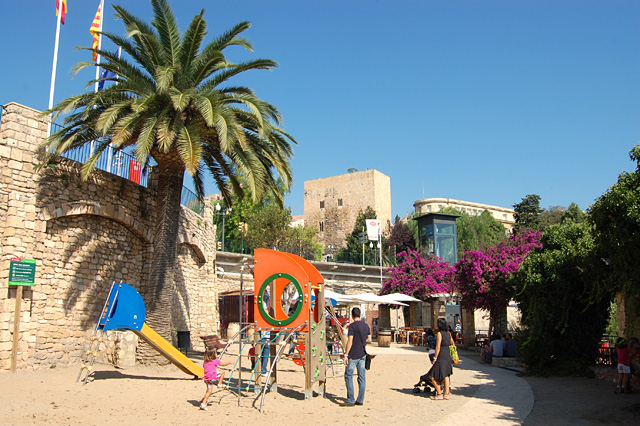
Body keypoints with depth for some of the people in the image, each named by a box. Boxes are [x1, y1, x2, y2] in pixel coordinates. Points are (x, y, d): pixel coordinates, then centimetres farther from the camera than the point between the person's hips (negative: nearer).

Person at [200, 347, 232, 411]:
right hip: (213, 377, -6)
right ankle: (219, 384, 14)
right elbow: (223, 364, 13)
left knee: (209, 391, 12)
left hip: (206, 378, 6)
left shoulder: (205, 362, 15)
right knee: (222, 372, 15)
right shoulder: (216, 361, 1)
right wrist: (229, 362, 31)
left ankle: (203, 403, 5)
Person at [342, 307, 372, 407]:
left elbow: (350, 341, -17)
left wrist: (346, 355, -14)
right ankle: (360, 400, 12)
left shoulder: (352, 326, -13)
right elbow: (369, 340, 12)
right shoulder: (366, 325, 7)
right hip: (362, 354, 6)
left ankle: (351, 400, -1)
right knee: (362, 377, 8)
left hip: (353, 355, -6)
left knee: (348, 376, 1)